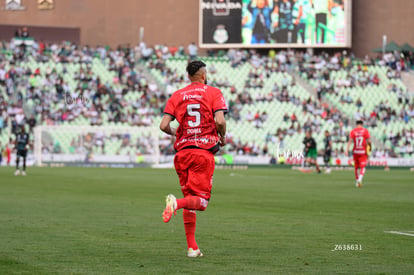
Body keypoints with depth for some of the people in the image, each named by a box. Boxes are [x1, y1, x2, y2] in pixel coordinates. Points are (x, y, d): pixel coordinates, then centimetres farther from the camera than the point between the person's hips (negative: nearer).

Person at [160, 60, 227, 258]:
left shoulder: (176, 96, 10)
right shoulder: (213, 93, 2)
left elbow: (163, 125, 1)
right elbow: (220, 121, -13)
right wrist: (222, 137, 7)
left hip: (182, 151, 4)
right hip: (204, 151, -4)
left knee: (190, 199, 13)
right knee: (201, 201, -3)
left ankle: (192, 247, 10)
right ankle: (176, 202, -34)